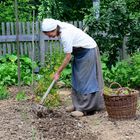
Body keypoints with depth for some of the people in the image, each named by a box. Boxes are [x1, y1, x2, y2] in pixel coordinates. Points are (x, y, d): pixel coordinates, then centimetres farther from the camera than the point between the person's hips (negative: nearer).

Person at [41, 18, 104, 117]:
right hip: (80, 51, 10)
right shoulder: (60, 27, -6)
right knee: (77, 78, 11)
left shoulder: (65, 35, -31)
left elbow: (68, 57, -25)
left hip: (88, 51, -10)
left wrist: (58, 73, -17)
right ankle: (78, 104, 17)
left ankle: (85, 109, -4)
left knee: (85, 79, -8)